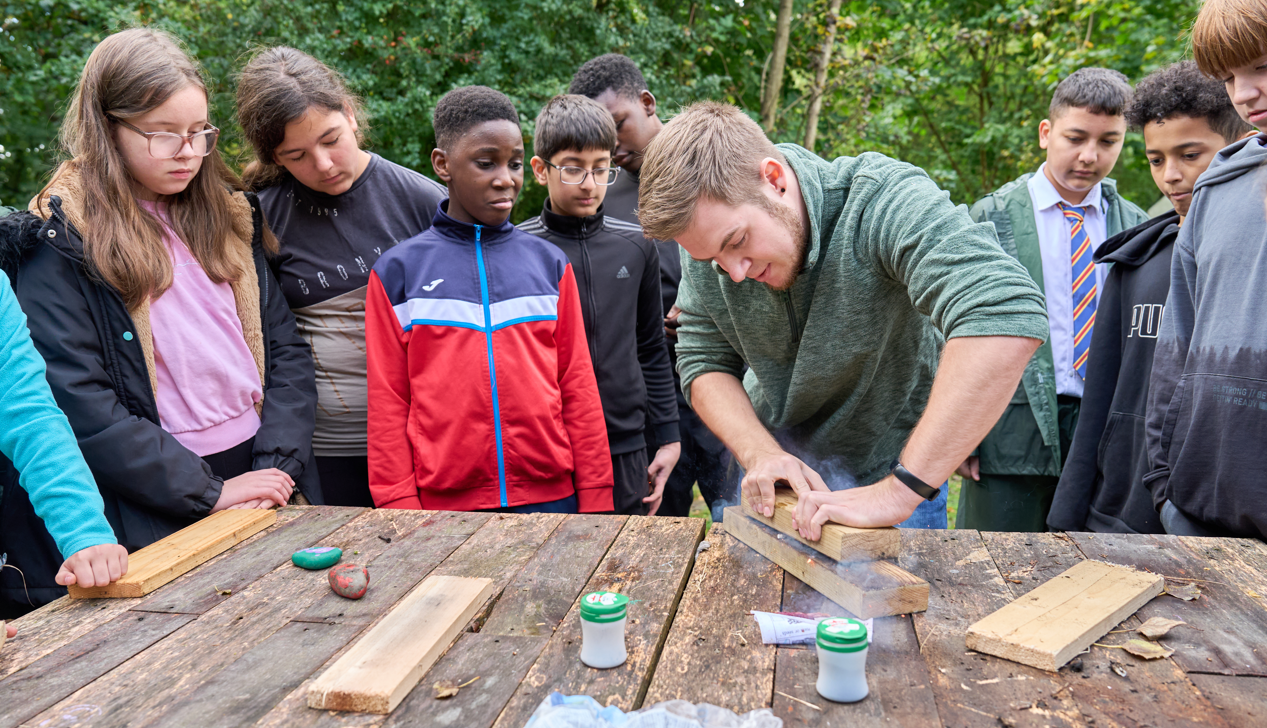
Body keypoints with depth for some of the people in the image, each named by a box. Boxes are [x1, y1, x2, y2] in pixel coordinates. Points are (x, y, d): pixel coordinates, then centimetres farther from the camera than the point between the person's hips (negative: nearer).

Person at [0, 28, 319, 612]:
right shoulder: (60, 244, -7)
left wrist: (278, 465, -8)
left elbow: (286, 350, 5)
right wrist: (209, 492, -15)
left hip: (268, 493, 4)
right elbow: (79, 407, -14)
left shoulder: (227, 218, 8)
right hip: (157, 524, -4)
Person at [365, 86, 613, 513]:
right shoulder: (397, 271, 3)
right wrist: (401, 509, -2)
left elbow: (578, 388, 6)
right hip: (445, 500, -1)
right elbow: (388, 402, 2)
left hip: (550, 494, 2)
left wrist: (595, 501, 3)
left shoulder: (549, 263, 7)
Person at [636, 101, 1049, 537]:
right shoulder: (709, 232, -14)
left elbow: (1007, 315, -45)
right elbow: (703, 362, -7)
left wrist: (898, 491, -46)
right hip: (777, 457, 4)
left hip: (892, 468, -3)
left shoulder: (885, 202, -31)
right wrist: (759, 454, -25)